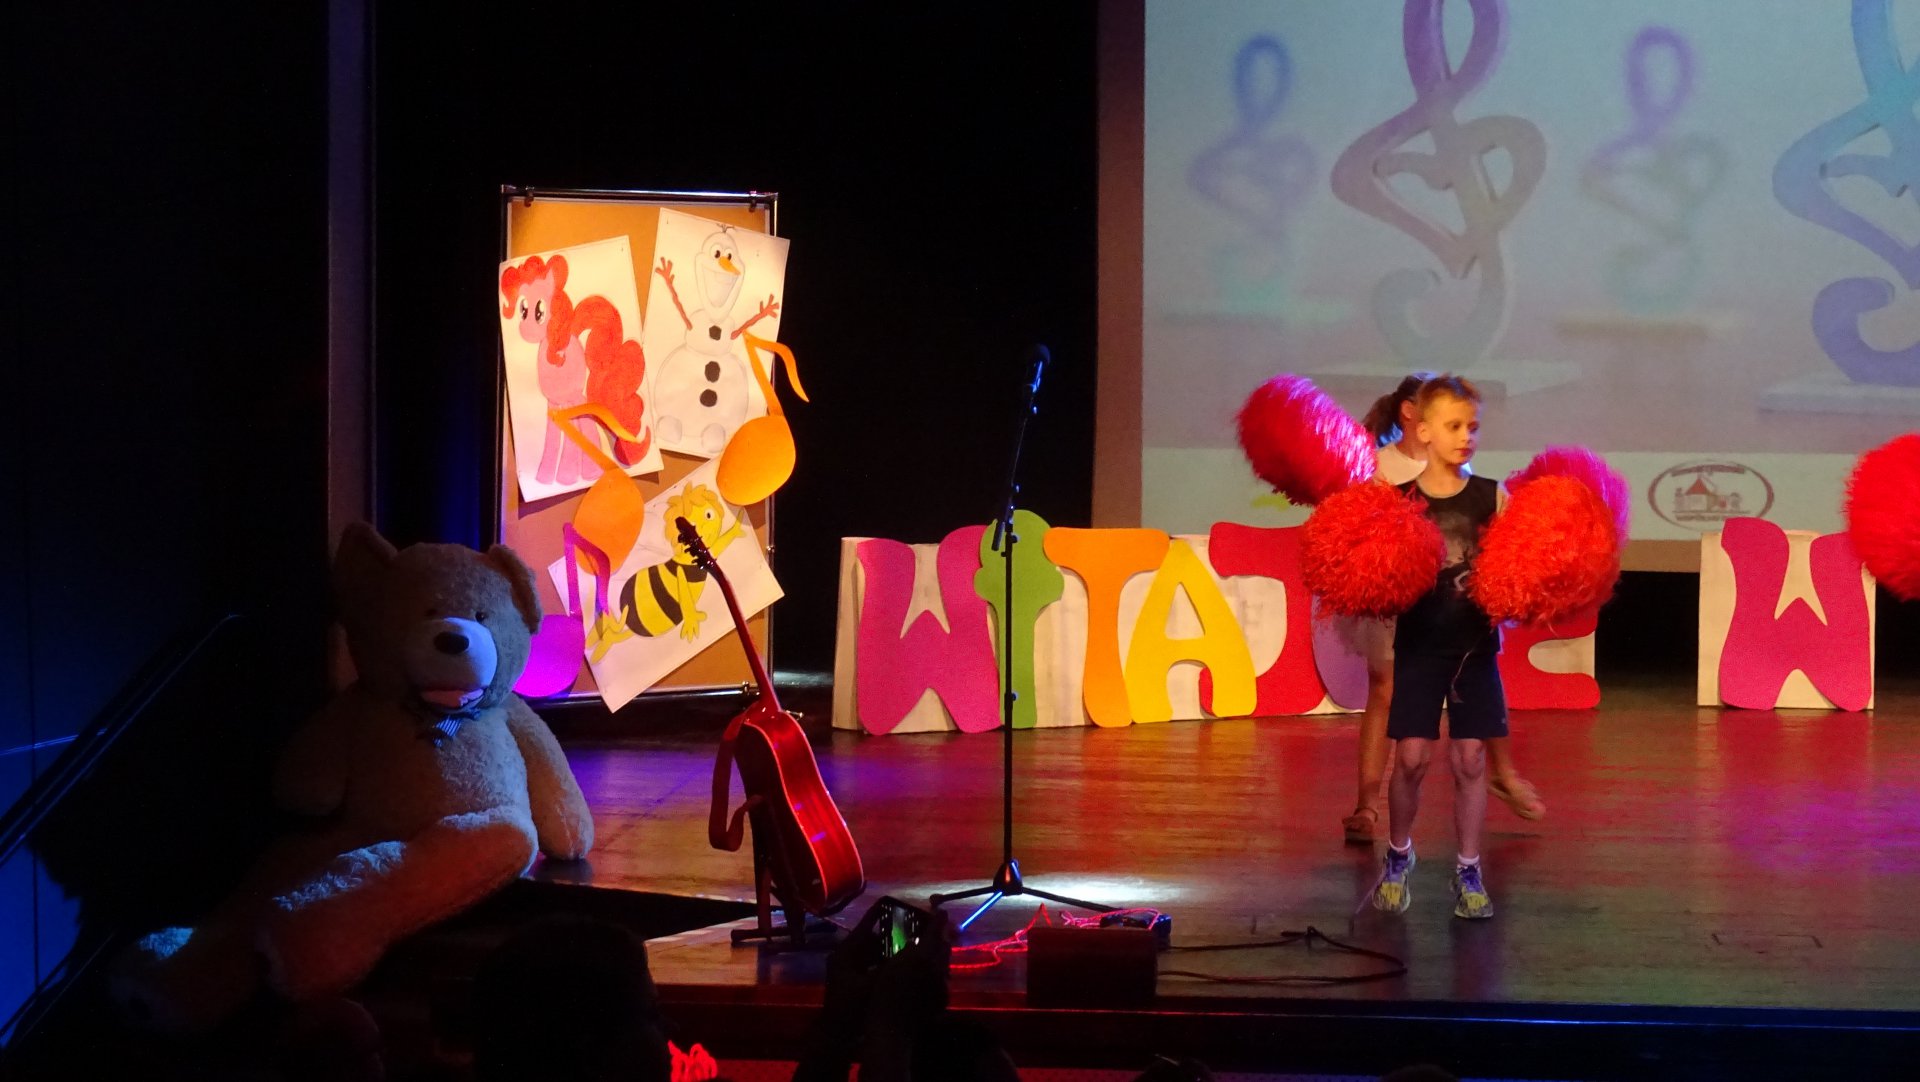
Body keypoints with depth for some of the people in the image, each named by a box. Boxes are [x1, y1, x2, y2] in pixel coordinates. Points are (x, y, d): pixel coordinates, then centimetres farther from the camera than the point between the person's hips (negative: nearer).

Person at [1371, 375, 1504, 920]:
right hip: (1419, 644, -1)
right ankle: (1398, 855, 21)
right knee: (1411, 758, -2)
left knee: (1470, 758, 3)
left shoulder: (1492, 498, 1)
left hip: (1475, 644, 1)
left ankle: (1469, 871, 15)